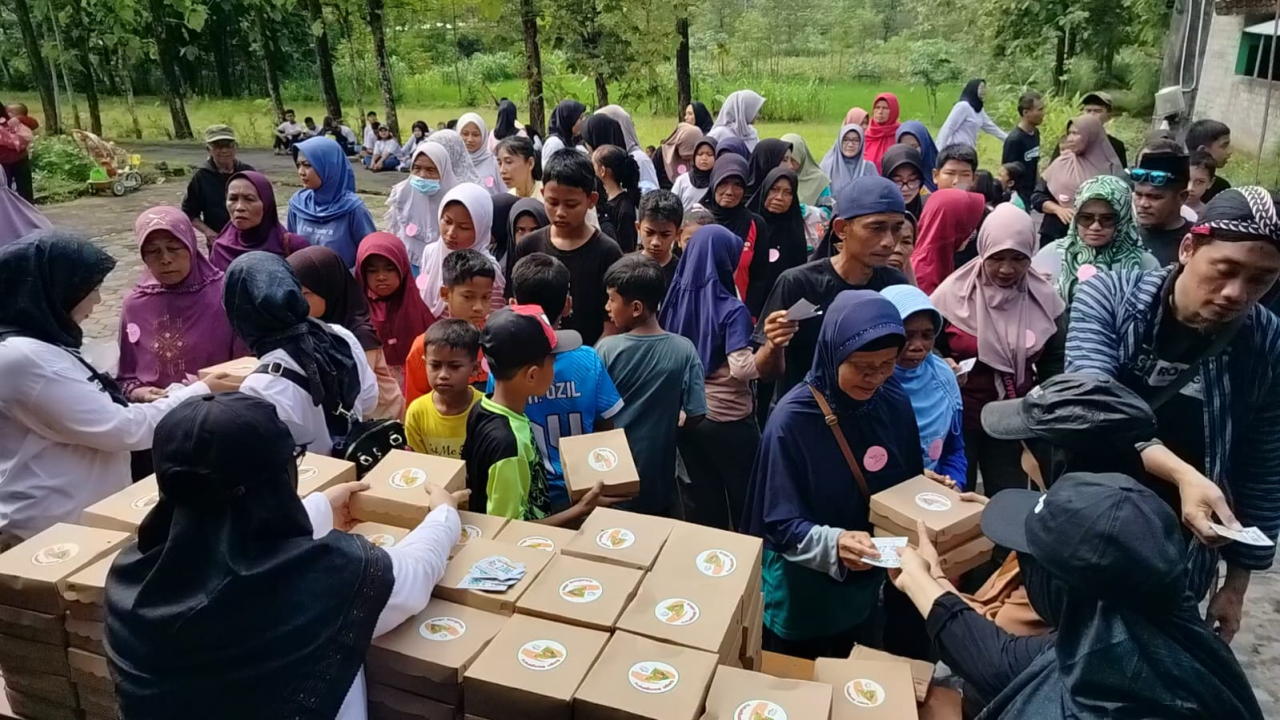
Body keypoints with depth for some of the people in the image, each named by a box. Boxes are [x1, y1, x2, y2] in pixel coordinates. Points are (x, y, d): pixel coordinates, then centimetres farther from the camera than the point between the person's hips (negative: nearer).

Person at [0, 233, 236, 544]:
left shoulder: (40, 348, 9)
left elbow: (102, 414, 13)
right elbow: (122, 429, -22)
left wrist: (178, 392, 6)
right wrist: (198, 393, -12)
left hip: (79, 516, 10)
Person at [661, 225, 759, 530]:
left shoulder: (675, 298, 0)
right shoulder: (731, 309, -16)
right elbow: (740, 367, -25)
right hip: (728, 419, -5)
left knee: (704, 499, 17)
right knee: (743, 498, 13)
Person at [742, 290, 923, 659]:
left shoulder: (895, 403, -8)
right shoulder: (792, 419, -25)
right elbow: (781, 524, -22)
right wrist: (834, 543, -38)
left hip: (865, 590, 5)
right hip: (801, 598, -5)